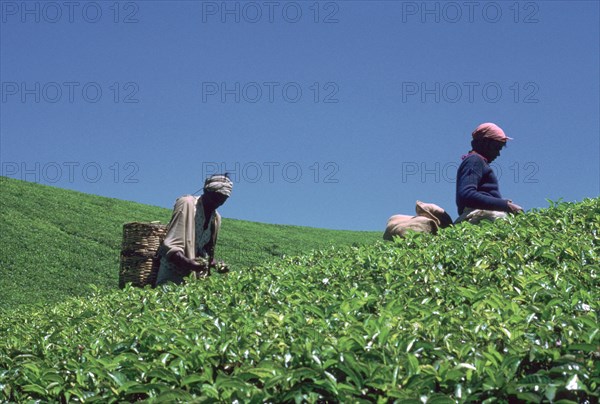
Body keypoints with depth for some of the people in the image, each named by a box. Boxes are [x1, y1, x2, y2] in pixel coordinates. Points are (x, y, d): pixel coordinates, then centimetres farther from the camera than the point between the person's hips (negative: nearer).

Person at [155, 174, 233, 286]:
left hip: (196, 276, 6)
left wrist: (216, 265, -3)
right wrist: (187, 263, -36)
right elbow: (170, 246, -19)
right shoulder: (187, 204, -13)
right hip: (173, 274, -6)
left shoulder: (216, 218, 8)